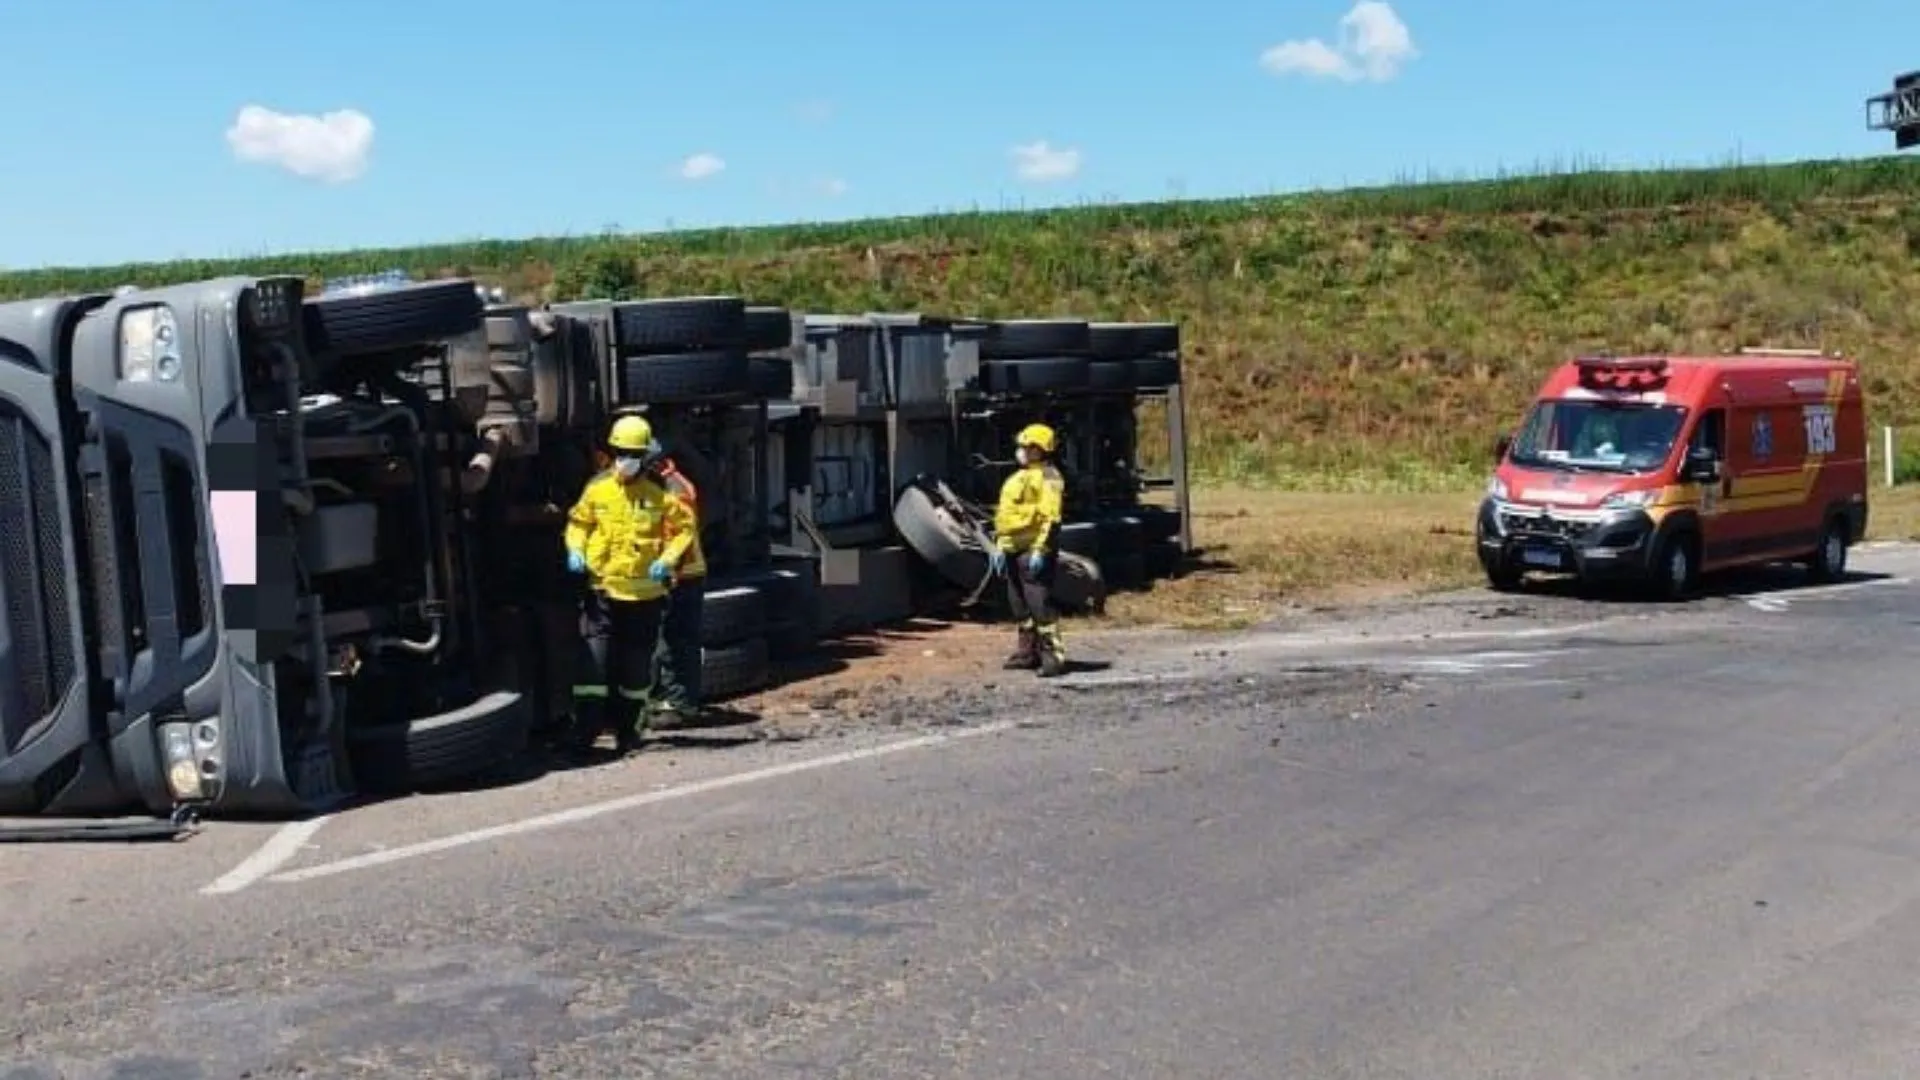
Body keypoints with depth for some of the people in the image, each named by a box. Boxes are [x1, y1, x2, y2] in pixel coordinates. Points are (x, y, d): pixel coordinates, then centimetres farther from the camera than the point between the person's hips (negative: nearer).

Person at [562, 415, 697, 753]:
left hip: (644, 593, 0)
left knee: (637, 665, 10)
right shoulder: (597, 489, 1)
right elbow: (578, 522, 13)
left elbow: (683, 528, 5)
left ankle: (630, 732, 23)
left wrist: (668, 559, -10)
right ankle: (584, 732, -2)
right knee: (594, 659, -7)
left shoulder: (661, 495, -3)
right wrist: (575, 549, -4)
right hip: (602, 589, 0)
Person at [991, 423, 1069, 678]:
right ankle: (1028, 651, 25)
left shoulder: (1047, 477, -10)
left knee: (1039, 604, -12)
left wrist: (1040, 550, -24)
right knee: (1020, 605, 15)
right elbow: (1003, 513, 25)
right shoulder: (1018, 478, 20)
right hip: (1014, 550, 10)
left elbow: (1050, 518, -18)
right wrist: (999, 545, 20)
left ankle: (1054, 656, -11)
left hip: (1033, 551, -10)